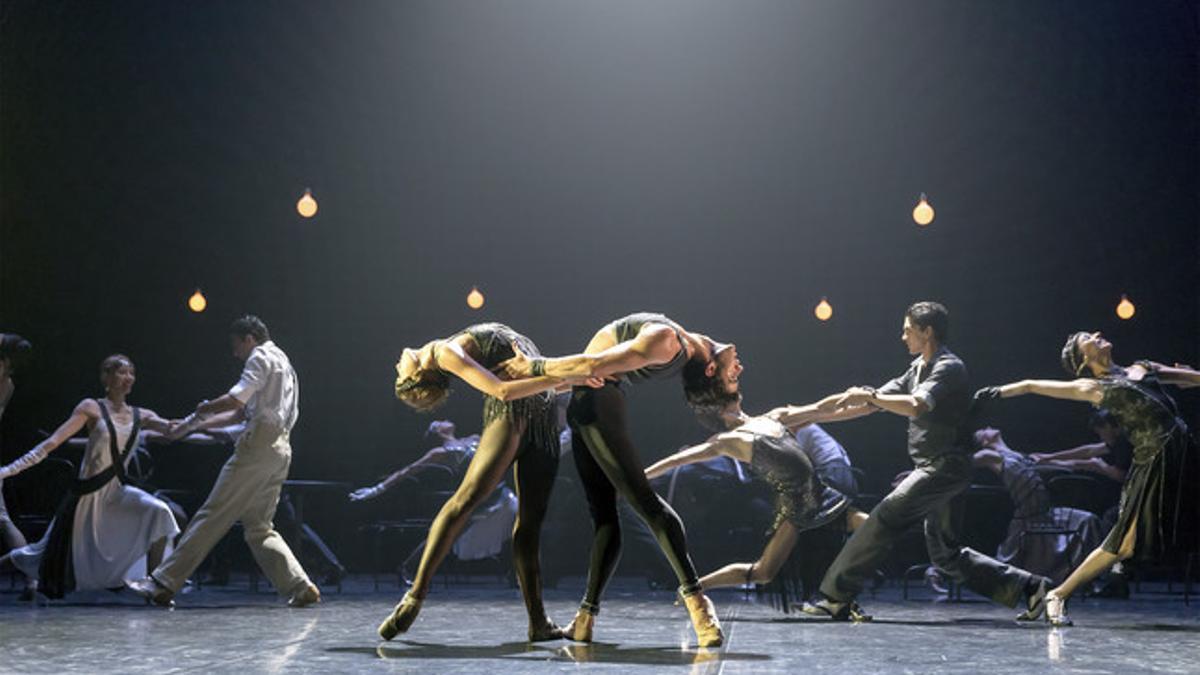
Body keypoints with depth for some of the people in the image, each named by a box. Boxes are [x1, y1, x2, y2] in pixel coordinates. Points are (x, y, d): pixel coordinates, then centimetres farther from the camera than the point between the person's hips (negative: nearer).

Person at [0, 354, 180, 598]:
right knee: (53, 552, 6)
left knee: (159, 512, -22)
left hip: (118, 491, 4)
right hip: (88, 492, -4)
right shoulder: (92, 408, -5)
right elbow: (53, 441, -9)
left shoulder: (140, 416, 7)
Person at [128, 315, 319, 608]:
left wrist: (201, 410, 0)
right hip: (280, 449, 9)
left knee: (212, 515, -9)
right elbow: (241, 412, 30)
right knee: (259, 527, 9)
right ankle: (300, 587, -3)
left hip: (259, 444, -9)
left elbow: (237, 399, -16)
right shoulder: (282, 363, 30)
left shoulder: (261, 357, 0)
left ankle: (163, 583, -8)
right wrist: (196, 425, 26)